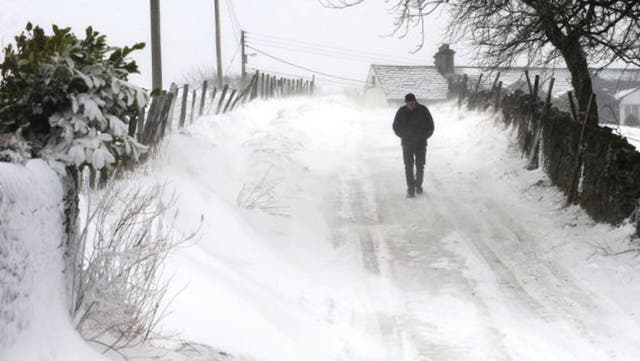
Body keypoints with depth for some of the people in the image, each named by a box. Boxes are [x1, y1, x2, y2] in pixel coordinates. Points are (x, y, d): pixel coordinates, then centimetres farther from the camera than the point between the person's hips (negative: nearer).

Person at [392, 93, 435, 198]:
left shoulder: (423, 110, -6)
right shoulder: (401, 111, -5)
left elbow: (430, 126, 3)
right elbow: (396, 126, 7)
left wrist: (424, 137, -4)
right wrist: (403, 136, -2)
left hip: (420, 143, 0)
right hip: (407, 144, 0)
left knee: (420, 166, 5)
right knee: (408, 166, -9)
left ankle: (418, 185, 26)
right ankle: (411, 189, -8)